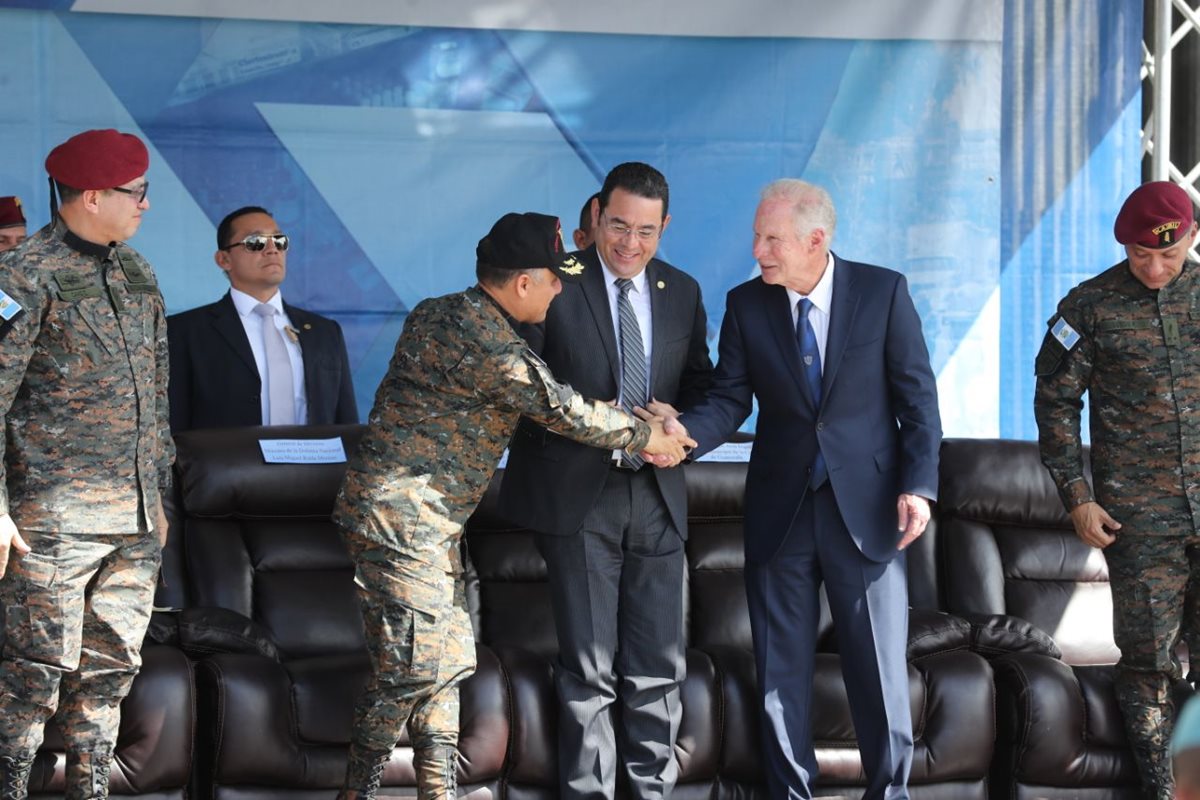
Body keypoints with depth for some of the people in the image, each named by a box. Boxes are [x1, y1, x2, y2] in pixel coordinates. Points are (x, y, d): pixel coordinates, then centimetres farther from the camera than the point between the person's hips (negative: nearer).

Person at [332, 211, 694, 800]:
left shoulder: (439, 312, 12)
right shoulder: (483, 338, -20)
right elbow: (560, 408, -14)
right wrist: (644, 436, 0)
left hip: (427, 520, 10)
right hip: (401, 515, -10)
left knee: (449, 663, 11)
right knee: (412, 664, -10)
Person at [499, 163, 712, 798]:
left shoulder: (682, 292, 10)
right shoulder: (555, 285, -4)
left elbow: (700, 384, 17)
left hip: (656, 495, 4)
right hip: (578, 496, -4)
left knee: (658, 668, 6)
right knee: (588, 668, -2)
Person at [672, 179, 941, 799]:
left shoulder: (883, 291, -5)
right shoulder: (746, 304, 1)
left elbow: (917, 395, -3)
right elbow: (730, 398, -1)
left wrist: (918, 485, -11)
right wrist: (685, 434, -21)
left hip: (865, 508, -2)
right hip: (780, 510, 2)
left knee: (880, 669, 2)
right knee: (781, 673, 8)